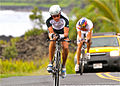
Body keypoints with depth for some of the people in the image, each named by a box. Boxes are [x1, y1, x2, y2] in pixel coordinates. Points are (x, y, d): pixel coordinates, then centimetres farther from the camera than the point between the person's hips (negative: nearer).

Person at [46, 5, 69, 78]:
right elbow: (51, 32, -35)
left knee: (65, 47, -23)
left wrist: (62, 36, -62)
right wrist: (52, 35, -59)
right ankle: (50, 63, -25)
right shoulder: (49, 20, -30)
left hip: (63, 33, 0)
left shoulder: (65, 19, -35)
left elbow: (66, 33, -41)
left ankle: (63, 65, -2)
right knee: (52, 43, -33)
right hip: (54, 32, 0)